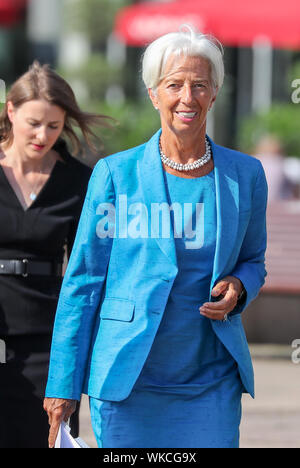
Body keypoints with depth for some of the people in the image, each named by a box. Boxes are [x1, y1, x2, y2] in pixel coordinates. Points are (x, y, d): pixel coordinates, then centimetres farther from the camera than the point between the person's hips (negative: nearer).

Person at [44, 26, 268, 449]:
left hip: (212, 383, 2)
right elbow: (82, 281, 2)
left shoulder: (245, 175, 5)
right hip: (128, 382, -2)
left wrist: (237, 287, -6)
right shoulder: (116, 175, -1)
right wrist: (63, 385, -1)